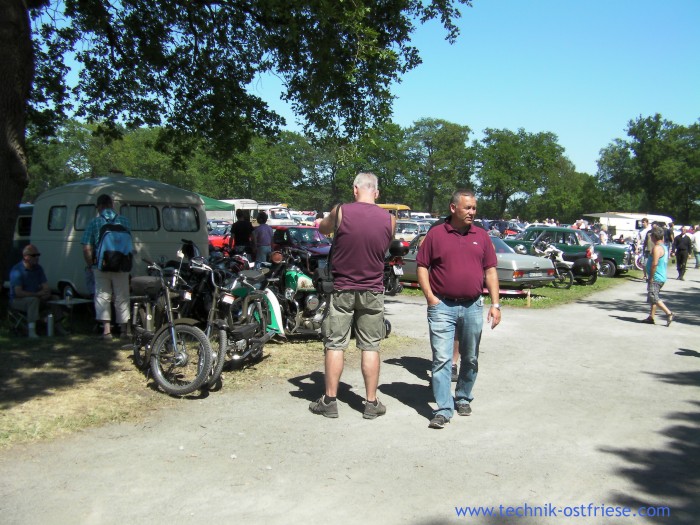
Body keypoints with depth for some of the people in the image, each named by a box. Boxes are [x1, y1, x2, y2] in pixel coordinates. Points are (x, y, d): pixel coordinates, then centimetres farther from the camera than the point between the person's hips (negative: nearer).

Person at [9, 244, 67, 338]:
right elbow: (18, 293, -26)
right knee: (34, 300, -35)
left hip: (35, 299, 7)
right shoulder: (17, 271, -18)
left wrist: (46, 293, -23)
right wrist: (37, 294, -29)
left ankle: (58, 327, -7)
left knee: (55, 298, -10)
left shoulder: (38, 268, 4)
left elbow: (46, 287, 2)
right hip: (17, 301, -7)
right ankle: (31, 330, -40)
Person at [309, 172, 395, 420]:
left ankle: (329, 401, 12)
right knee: (370, 347, 8)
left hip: (342, 289, -1)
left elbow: (323, 229, 11)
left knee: (335, 345, 6)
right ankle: (371, 403, 13)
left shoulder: (341, 211, -10)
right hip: (373, 291, 2)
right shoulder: (389, 219, -3)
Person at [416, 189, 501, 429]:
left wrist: (495, 304, 2)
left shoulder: (481, 236, 9)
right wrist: (430, 297, -9)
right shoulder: (435, 234, 1)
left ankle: (463, 398, 32)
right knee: (442, 359, -7)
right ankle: (444, 409, -4)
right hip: (442, 306, -3)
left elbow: (490, 271, 9)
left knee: (470, 358, 13)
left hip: (472, 306, 3)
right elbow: (421, 266, 2)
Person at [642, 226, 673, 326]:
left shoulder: (657, 248, -18)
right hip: (661, 277, 10)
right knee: (653, 297, 15)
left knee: (654, 298, -9)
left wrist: (651, 277, -20)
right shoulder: (664, 247, 14)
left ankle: (668, 313, -13)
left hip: (656, 278, -10)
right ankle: (651, 317, 18)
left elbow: (654, 263, -26)